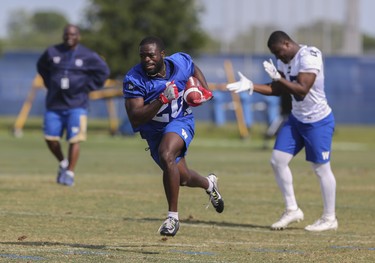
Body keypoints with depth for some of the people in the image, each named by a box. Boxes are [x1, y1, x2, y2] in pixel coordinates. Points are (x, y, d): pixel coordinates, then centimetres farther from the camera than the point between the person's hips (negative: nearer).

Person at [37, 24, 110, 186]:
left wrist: (87, 87, 1)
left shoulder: (87, 56, -1)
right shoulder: (52, 52, 5)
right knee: (50, 138, -1)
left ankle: (70, 173, -3)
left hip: (76, 105, -3)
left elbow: (103, 71, 9)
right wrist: (49, 84, 12)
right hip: (54, 104, 3)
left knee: (74, 140, -11)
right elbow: (41, 66, 23)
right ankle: (62, 163, 25)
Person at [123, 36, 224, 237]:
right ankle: (209, 184, 54)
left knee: (166, 156, -33)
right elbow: (135, 119, -32)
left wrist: (204, 90, -5)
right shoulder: (134, 80, -25)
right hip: (154, 132, 2)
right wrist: (162, 100, -42)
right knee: (183, 178, 16)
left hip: (180, 122, -2)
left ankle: (173, 216, -25)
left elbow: (194, 70, 12)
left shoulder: (180, 63, -16)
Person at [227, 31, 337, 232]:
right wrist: (251, 86, -1)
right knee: (278, 160, 2)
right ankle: (292, 210, 14)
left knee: (321, 168, -1)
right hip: (296, 119, 8)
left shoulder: (309, 58, -23)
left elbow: (302, 91, -30)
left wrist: (278, 78, -32)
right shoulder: (285, 60, 4)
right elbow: (276, 90, 11)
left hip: (318, 122, -8)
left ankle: (329, 219, 12)